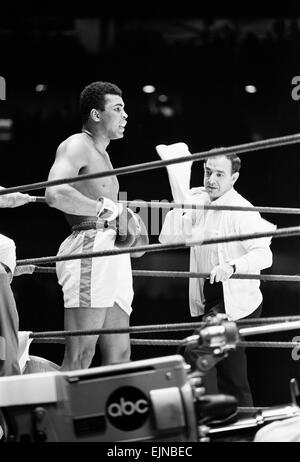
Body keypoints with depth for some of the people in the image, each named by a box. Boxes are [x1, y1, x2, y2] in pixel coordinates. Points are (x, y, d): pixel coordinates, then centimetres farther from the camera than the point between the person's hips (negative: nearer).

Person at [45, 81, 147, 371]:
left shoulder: (101, 154, 27)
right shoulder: (76, 146, -4)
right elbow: (55, 194, -22)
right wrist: (105, 207, -13)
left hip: (112, 256, 10)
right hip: (89, 251, -10)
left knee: (119, 355, 4)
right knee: (79, 357, -17)